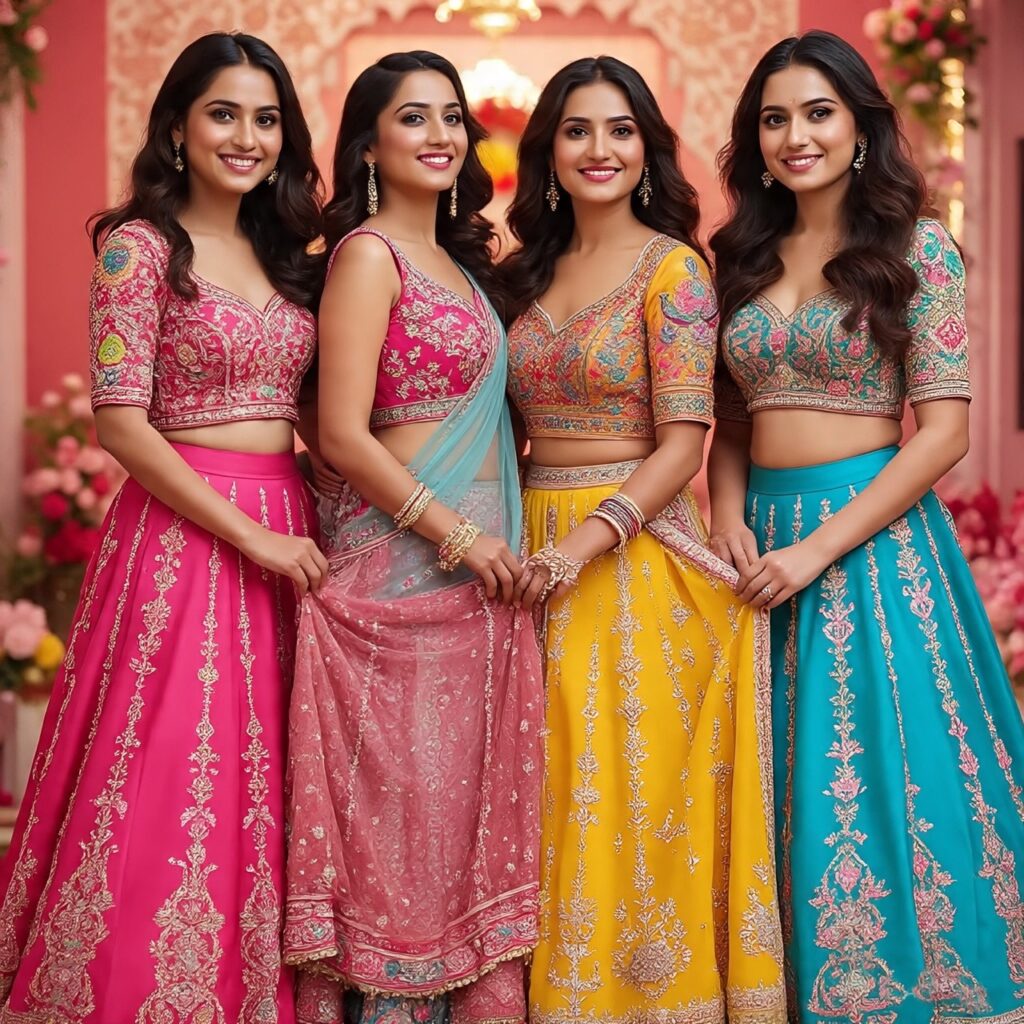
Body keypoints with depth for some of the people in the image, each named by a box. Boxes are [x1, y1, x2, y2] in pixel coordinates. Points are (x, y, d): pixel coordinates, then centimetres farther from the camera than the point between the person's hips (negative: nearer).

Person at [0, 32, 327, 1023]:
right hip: (181, 537, -6)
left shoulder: (283, 257, 14)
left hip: (289, 533, 6)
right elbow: (121, 422, -13)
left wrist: (318, 526, 1)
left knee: (259, 802, 9)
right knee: (169, 801, -3)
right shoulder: (139, 247, -5)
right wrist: (252, 535, -14)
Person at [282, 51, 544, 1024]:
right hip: (401, 568, -8)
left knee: (470, 806, 9)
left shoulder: (456, 261, 17)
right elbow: (342, 436, -14)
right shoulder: (369, 255, -7)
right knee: (404, 806, -3)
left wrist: (494, 543, 7)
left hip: (475, 572, 8)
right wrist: (456, 534, -11)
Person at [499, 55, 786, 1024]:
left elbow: (683, 442, -12)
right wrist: (528, 542, -1)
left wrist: (586, 540, -22)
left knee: (629, 803, -1)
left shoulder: (672, 266, -5)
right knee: (554, 805, 8)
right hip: (535, 547, 5)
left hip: (635, 556, -5)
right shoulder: (531, 273, 13)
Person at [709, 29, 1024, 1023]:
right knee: (780, 794, 9)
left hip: (873, 537, -5)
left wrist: (817, 549, -16)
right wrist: (728, 515, -6)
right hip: (760, 540, 5)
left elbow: (943, 431, -11)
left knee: (878, 785, -2)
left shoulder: (915, 248, -5)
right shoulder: (746, 256, 11)